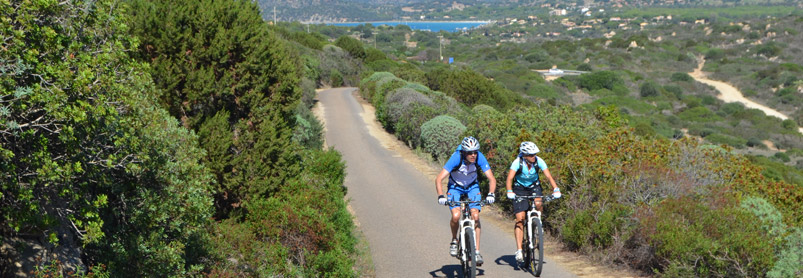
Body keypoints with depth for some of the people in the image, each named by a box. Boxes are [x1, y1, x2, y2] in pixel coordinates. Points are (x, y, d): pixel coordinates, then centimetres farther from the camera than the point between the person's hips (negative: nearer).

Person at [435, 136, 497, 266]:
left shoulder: (480, 158, -25)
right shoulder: (456, 158, -31)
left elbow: (492, 179, -21)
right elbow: (439, 179, -32)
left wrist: (490, 194, -38)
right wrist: (441, 196, -46)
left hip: (472, 187, 2)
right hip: (455, 187, -2)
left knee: (475, 216, -15)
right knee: (456, 216, -23)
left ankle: (476, 251, -6)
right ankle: (454, 240, 7)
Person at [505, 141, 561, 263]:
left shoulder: (539, 161, -21)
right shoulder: (517, 162, -26)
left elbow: (548, 176, -25)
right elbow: (509, 179, -34)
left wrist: (556, 189, -40)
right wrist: (509, 192, -51)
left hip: (534, 186, 2)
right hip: (520, 188, -2)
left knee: (538, 204, -32)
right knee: (520, 218, -12)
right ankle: (519, 250, -9)